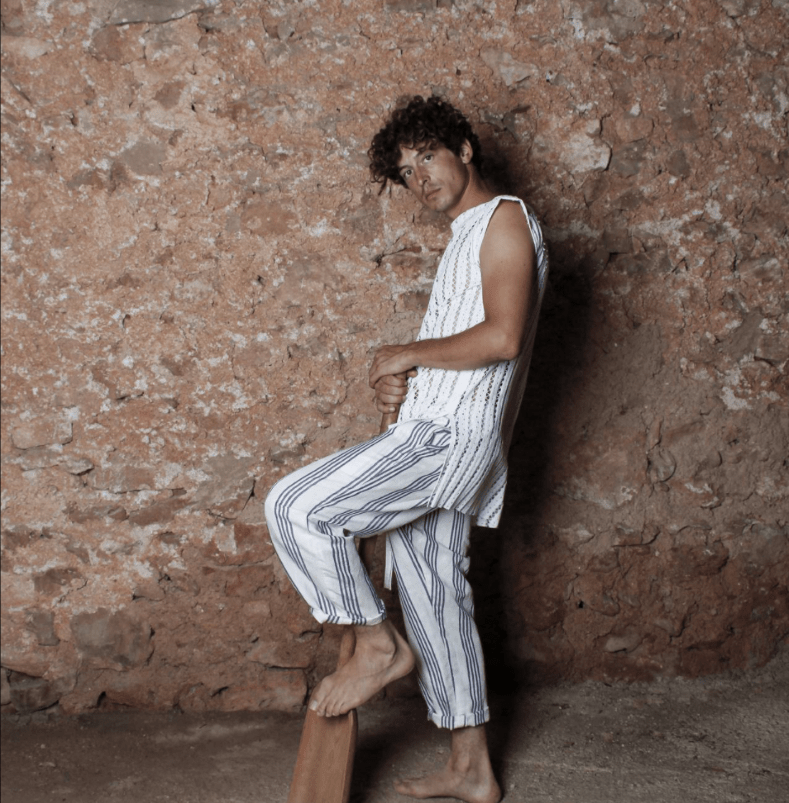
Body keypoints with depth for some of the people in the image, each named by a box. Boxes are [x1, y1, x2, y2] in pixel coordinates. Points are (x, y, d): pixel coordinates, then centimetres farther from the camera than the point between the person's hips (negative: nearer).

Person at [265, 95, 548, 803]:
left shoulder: (505, 218, -6)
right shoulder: (468, 236, 24)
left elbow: (501, 337, -21)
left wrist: (408, 354, -9)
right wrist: (396, 382, 8)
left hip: (449, 435, -10)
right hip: (430, 435, 10)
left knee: (295, 506, -15)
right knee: (434, 595, 11)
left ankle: (379, 644, 0)